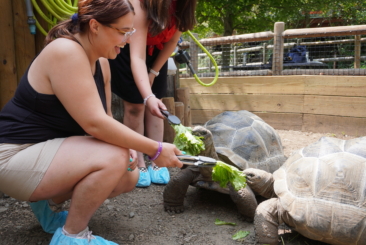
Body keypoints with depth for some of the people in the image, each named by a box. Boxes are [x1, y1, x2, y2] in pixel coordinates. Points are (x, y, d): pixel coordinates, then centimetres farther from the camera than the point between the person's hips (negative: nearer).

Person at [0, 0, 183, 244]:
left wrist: (127, 147, -14)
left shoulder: (101, 62, 3)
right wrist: (155, 149, -25)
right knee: (113, 158, -28)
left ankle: (50, 203, 16)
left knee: (129, 176, 2)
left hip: (49, 150, 9)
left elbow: (103, 119, 6)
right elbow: (94, 123, -31)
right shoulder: (66, 52, -24)